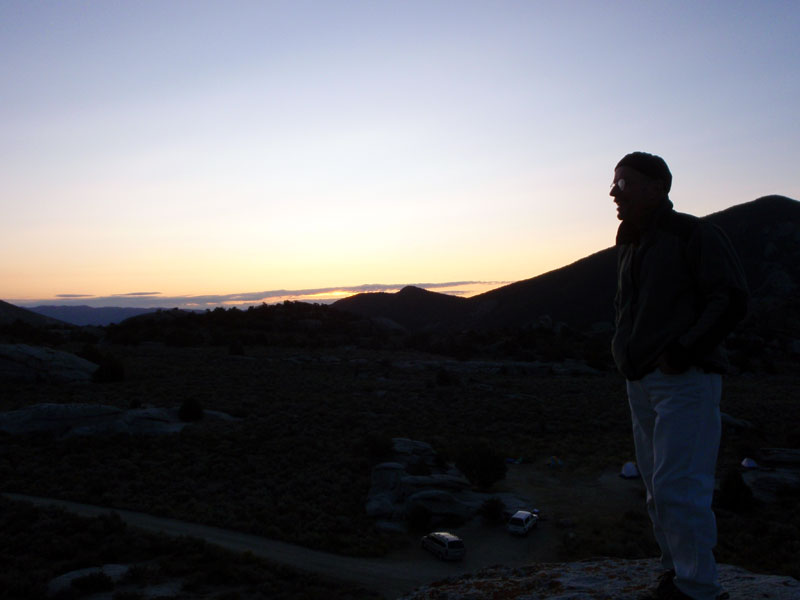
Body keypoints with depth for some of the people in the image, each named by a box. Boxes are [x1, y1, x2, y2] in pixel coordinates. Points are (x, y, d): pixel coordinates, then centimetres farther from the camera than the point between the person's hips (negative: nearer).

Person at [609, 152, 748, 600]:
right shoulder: (630, 246, 16)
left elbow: (732, 300, -15)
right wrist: (624, 350, 12)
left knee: (678, 488, -10)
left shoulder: (694, 235, -8)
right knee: (659, 488, 14)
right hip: (642, 382, 8)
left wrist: (683, 351, -19)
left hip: (685, 379, -8)